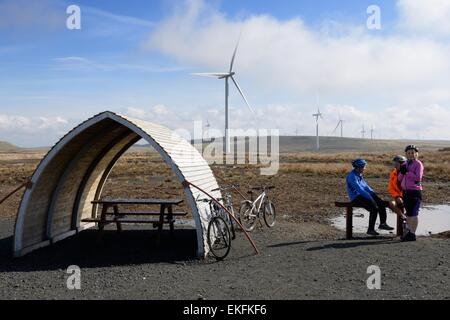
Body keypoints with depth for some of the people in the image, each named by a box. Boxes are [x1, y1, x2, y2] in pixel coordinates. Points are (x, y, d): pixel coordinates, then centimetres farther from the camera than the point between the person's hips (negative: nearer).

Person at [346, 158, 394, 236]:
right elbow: (360, 190, -24)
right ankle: (370, 229, -13)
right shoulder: (352, 176, -18)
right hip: (356, 198, -9)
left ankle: (383, 223, 9)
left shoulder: (359, 175, 12)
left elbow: (365, 186, 16)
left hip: (363, 195, 9)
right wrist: (371, 198, -23)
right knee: (374, 208, -23)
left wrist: (374, 194, 3)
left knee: (381, 203, -2)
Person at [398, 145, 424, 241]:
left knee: (413, 213, -9)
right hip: (405, 192, 7)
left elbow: (418, 178, -16)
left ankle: (413, 234, -6)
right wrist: (401, 172, -6)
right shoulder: (405, 164, 14)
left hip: (415, 192, -7)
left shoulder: (418, 164, -5)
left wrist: (407, 172, -17)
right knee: (408, 213, 13)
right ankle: (410, 232, 22)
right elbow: (400, 179, 12)